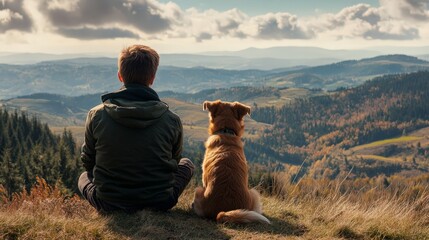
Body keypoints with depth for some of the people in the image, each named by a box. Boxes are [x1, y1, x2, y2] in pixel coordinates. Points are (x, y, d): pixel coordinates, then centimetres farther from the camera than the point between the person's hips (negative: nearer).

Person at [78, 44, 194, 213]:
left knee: (84, 177, 34)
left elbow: (88, 163, 4)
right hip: (160, 204, 0)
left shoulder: (96, 115, -11)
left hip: (109, 205, 0)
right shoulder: (171, 120, -11)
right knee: (187, 164, 28)